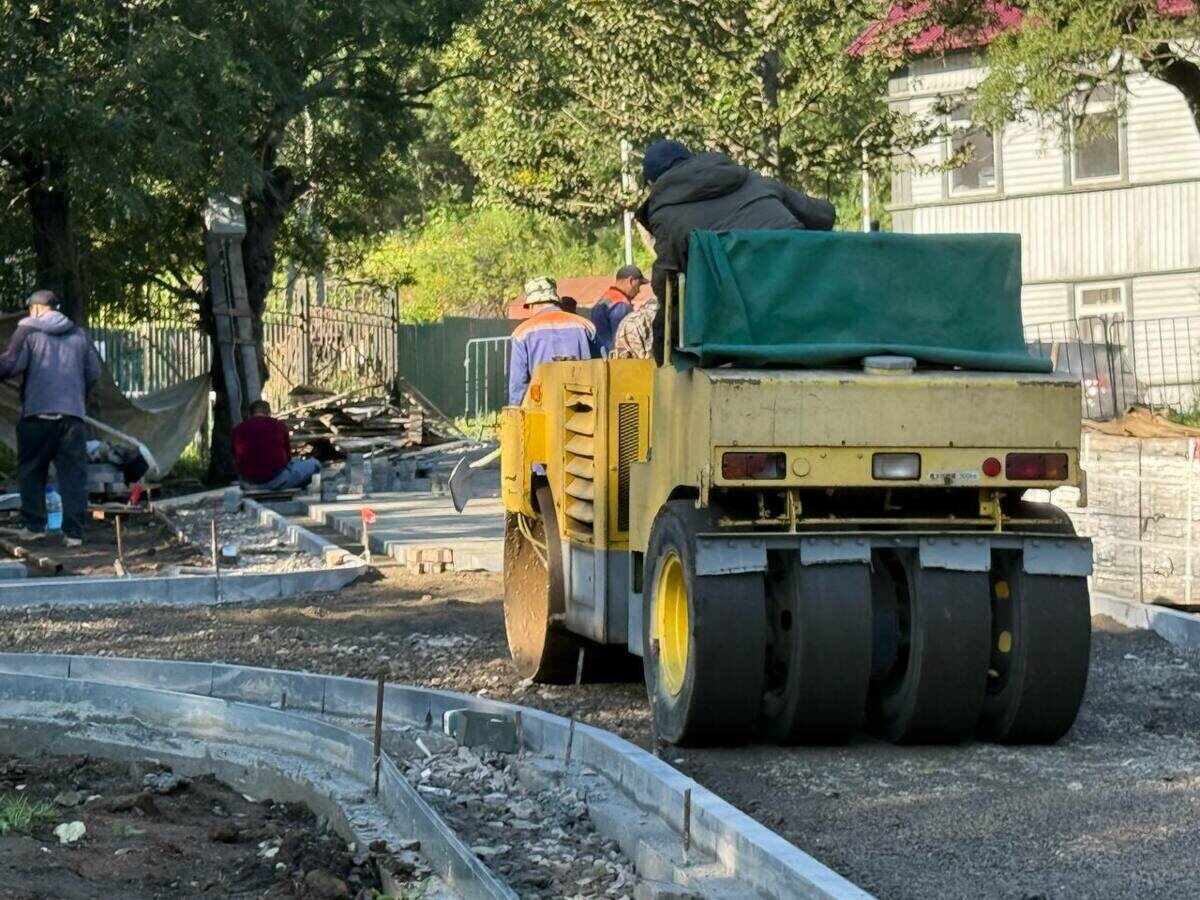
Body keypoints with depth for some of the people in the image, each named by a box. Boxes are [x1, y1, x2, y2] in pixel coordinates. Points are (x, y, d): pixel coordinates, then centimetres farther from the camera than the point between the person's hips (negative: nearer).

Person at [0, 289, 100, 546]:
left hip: (37, 412, -3)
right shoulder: (78, 333, 13)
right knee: (73, 474, 3)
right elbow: (94, 372, 13)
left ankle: (33, 525, 10)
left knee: (31, 471, 11)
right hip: (72, 414, 3)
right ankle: (73, 532, -2)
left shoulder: (28, 330, 0)